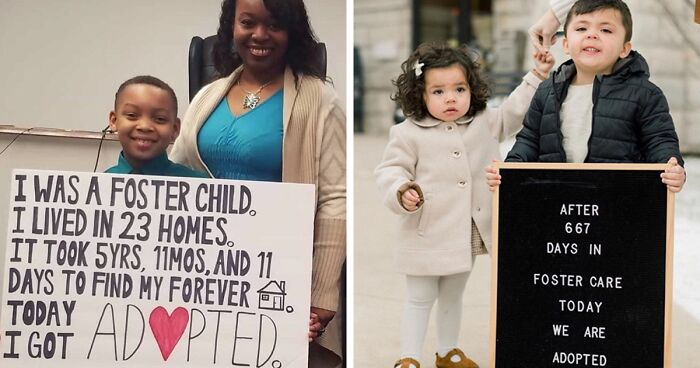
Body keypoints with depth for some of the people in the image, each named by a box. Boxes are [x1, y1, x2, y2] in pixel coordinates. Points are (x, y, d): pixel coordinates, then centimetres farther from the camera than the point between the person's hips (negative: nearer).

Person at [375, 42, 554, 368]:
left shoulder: (484, 123, 2)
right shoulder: (409, 133, -12)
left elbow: (514, 111, 11)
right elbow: (391, 169, -7)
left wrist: (537, 76, 3)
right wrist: (402, 193, -26)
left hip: (466, 236, 5)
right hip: (427, 235, -5)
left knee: (453, 297, 22)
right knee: (420, 299, 5)